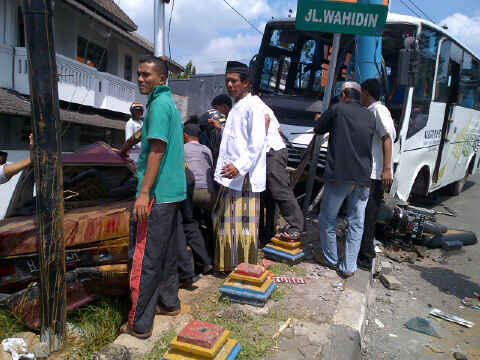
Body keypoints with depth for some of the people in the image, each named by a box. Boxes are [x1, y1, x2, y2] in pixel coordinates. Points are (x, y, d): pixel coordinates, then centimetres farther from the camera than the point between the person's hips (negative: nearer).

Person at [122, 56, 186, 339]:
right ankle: (169, 302, 32)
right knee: (167, 252, 19)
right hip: (174, 191, 10)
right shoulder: (171, 103, 18)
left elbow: (157, 149, -21)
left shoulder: (159, 104, -12)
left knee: (145, 257, -3)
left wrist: (144, 192, -23)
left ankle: (140, 323, 7)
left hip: (157, 194, -10)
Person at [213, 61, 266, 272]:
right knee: (225, 221, 15)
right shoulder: (235, 108, 20)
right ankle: (229, 265, 29)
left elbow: (257, 143, -20)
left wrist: (239, 166, -31)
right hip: (230, 176, 10)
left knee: (243, 223, -2)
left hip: (244, 176, -10)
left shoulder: (252, 107, -10)